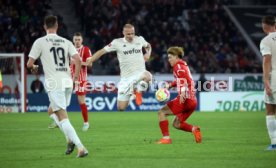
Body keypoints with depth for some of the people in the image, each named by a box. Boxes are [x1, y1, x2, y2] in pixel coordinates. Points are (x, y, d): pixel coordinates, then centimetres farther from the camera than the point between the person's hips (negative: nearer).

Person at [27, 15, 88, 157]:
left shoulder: (40, 42, 0)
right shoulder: (66, 42, 10)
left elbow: (29, 64, -2)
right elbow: (78, 60, -2)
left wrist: (34, 67, 21)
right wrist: (76, 76, 11)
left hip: (54, 83, -5)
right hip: (67, 82, 5)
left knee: (62, 117, -6)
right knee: (52, 110, 26)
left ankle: (81, 148, -18)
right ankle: (70, 139, 11)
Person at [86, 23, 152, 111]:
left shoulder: (140, 39, 4)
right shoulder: (117, 42, -4)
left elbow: (148, 46, 26)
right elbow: (102, 51, -2)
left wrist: (148, 53, 5)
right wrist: (90, 60, -9)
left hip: (140, 73, 0)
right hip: (126, 77, 0)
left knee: (147, 76, -40)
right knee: (121, 107, -4)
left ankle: (138, 91, -6)